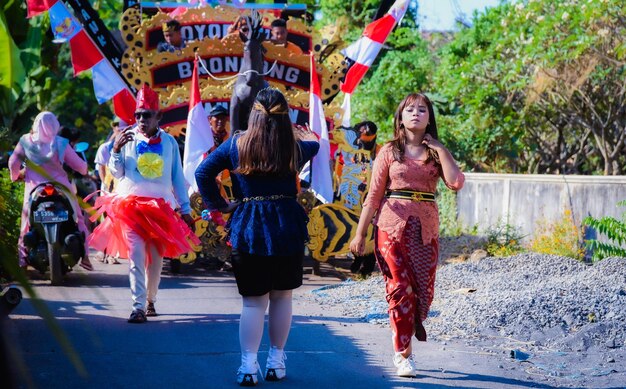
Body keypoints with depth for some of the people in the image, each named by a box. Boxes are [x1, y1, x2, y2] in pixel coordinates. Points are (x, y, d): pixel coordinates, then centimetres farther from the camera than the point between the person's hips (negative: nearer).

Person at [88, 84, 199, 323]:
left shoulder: (169, 142, 6)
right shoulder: (128, 138, 2)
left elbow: (177, 178, 10)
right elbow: (117, 173, 3)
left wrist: (185, 210, 9)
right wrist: (116, 149, -14)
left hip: (161, 207, 2)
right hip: (131, 204, -2)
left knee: (156, 257, 8)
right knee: (136, 254, -13)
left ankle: (151, 301, 25)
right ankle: (138, 307, -16)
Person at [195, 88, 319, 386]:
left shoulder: (236, 144, -2)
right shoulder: (295, 147, 1)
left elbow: (203, 173, -1)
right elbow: (314, 143, 24)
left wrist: (218, 204, 5)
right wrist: (299, 133, 43)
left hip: (247, 227, 0)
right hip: (287, 228, 0)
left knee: (253, 301, 3)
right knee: (282, 296, 13)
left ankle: (248, 365, -6)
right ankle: (276, 361, 18)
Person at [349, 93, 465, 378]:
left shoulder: (437, 153, 10)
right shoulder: (390, 151, 5)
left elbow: (456, 183, -8)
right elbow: (374, 195, 5)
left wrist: (440, 149, -5)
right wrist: (360, 233, 2)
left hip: (425, 228, 2)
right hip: (392, 225, -2)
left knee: (424, 290, 0)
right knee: (400, 287, -7)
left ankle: (401, 337, 22)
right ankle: (404, 354, 0)